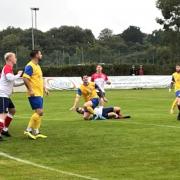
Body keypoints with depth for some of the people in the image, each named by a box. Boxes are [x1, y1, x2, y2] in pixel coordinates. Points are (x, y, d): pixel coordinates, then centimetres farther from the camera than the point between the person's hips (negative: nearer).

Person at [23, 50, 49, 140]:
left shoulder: (37, 66, 18)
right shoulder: (30, 66, -13)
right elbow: (25, 78, -22)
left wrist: (44, 88, 20)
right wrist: (30, 90, -25)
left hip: (39, 94, 10)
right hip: (34, 94, -10)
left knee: (39, 112, 10)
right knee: (39, 112, -15)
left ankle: (36, 132, 14)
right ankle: (28, 130, -8)